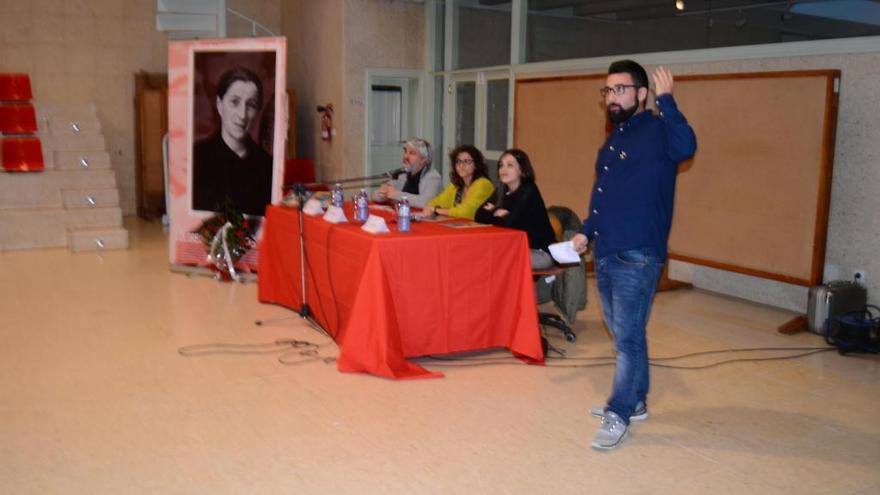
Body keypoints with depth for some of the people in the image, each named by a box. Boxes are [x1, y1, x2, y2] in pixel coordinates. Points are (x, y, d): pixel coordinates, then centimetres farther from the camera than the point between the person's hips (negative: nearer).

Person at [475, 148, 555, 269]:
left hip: (541, 253, -7)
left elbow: (511, 223, -25)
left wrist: (492, 214, -6)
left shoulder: (529, 191, -15)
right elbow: (478, 216, 0)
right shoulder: (501, 192, 5)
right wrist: (497, 213, -16)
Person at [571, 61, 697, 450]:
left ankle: (619, 415, 6)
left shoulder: (657, 131, -9)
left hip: (636, 257, -9)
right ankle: (635, 400, 31)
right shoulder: (615, 137, 17)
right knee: (622, 333, 17)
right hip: (605, 253, 9)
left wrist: (666, 100, -28)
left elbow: (686, 147, -33)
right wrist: (586, 231, 16)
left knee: (628, 336, -3)